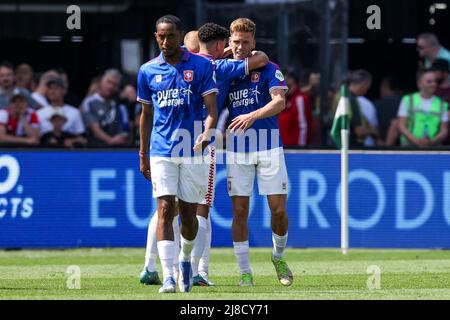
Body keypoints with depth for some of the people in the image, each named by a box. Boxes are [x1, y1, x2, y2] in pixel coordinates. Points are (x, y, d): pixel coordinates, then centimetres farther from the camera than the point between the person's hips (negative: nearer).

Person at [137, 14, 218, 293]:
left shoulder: (201, 66, -1)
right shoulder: (147, 71, 7)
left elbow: (212, 108, -6)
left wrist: (207, 133, -25)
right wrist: (143, 155, 16)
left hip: (193, 152, -1)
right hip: (161, 152, 1)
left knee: (189, 214, 6)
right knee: (165, 210, -12)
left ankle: (186, 258, 36)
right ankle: (168, 277, -16)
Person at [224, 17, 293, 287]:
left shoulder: (268, 69, 0)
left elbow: (280, 101, -14)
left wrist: (253, 116, -29)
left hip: (269, 145, -2)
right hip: (237, 147, 2)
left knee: (279, 209, -3)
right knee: (239, 210, -2)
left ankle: (279, 257, 23)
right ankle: (245, 271, 4)